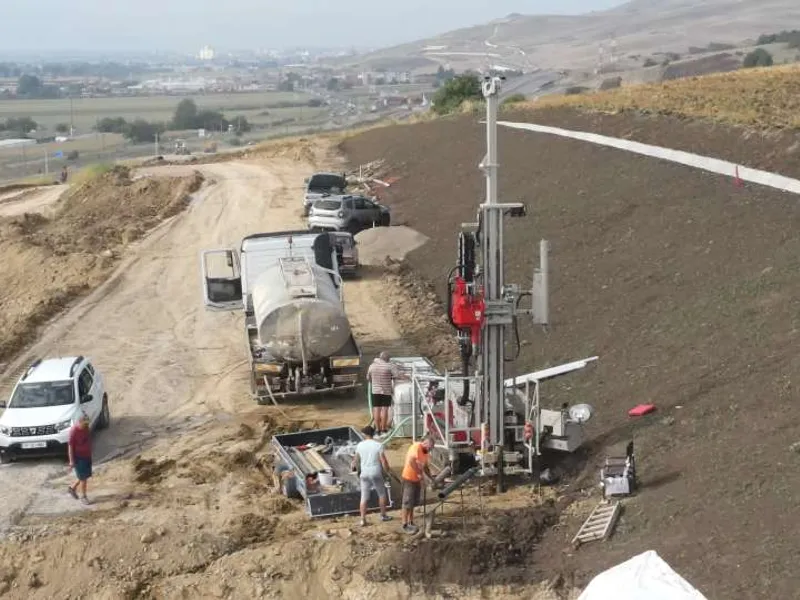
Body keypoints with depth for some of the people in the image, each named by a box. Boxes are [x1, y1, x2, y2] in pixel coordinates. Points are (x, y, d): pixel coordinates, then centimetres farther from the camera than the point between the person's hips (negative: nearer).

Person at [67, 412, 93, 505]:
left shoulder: (87, 428, -1)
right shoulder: (74, 431, -22)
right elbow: (70, 446, -18)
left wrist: (90, 454, 17)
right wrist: (71, 461, -17)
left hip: (87, 456, 7)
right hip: (78, 457, -7)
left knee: (86, 476, 15)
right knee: (83, 477, 0)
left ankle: (73, 487, 36)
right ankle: (83, 496, 15)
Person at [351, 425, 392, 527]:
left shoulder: (359, 445, -2)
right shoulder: (378, 445, -11)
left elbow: (356, 460, 8)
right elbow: (383, 461, -13)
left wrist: (358, 471, 25)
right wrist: (387, 472, 0)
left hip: (364, 474, 2)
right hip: (376, 473, -2)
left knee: (364, 497, 7)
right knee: (382, 494, 17)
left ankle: (363, 520, 6)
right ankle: (383, 515, 26)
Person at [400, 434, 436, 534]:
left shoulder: (425, 452, 10)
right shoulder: (416, 447, -18)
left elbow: (425, 467, 20)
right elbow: (411, 461, -31)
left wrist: (431, 478, 13)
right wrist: (419, 473, -25)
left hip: (417, 479, 9)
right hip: (409, 478, -9)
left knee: (413, 502, 14)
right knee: (408, 502, -4)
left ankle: (411, 522, 22)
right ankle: (405, 525, 1)